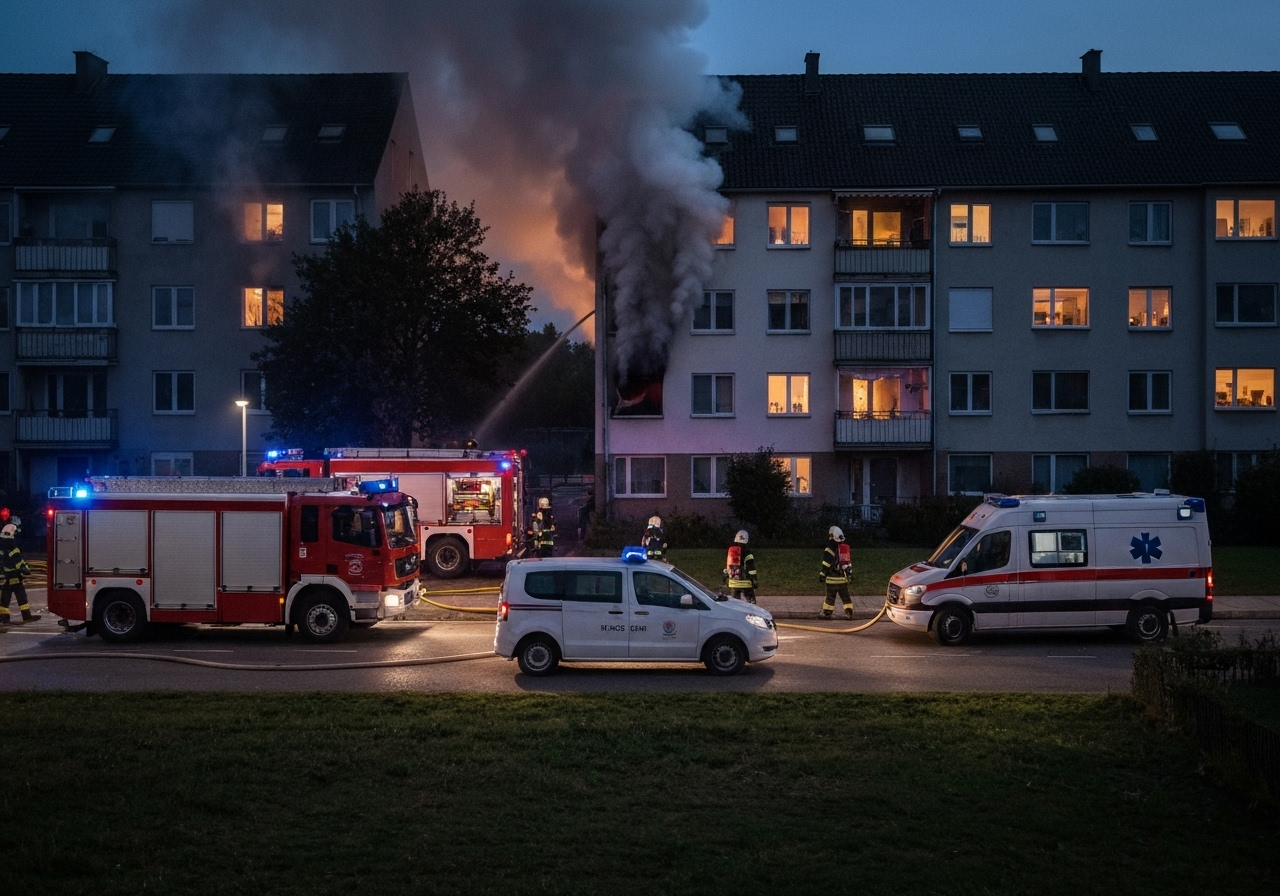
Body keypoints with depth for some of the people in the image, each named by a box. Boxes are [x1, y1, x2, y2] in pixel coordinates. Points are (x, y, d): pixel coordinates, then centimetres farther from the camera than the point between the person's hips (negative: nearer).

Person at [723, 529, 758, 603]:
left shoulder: (730, 550, 11)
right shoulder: (746, 551, -9)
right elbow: (751, 567, -11)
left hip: (733, 582, 6)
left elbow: (728, 565, 21)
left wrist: (726, 575, 32)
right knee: (749, 603, -4)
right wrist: (755, 581, -8)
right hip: (745, 583, -6)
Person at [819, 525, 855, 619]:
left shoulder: (830, 549, -12)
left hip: (833, 578, -6)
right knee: (845, 596, 9)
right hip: (844, 578, 6)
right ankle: (849, 612, 5)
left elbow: (826, 564, -14)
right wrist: (848, 574, 27)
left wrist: (822, 575, -7)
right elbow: (849, 563, 20)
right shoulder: (845, 548, 12)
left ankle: (827, 613, 0)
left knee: (830, 596, -1)